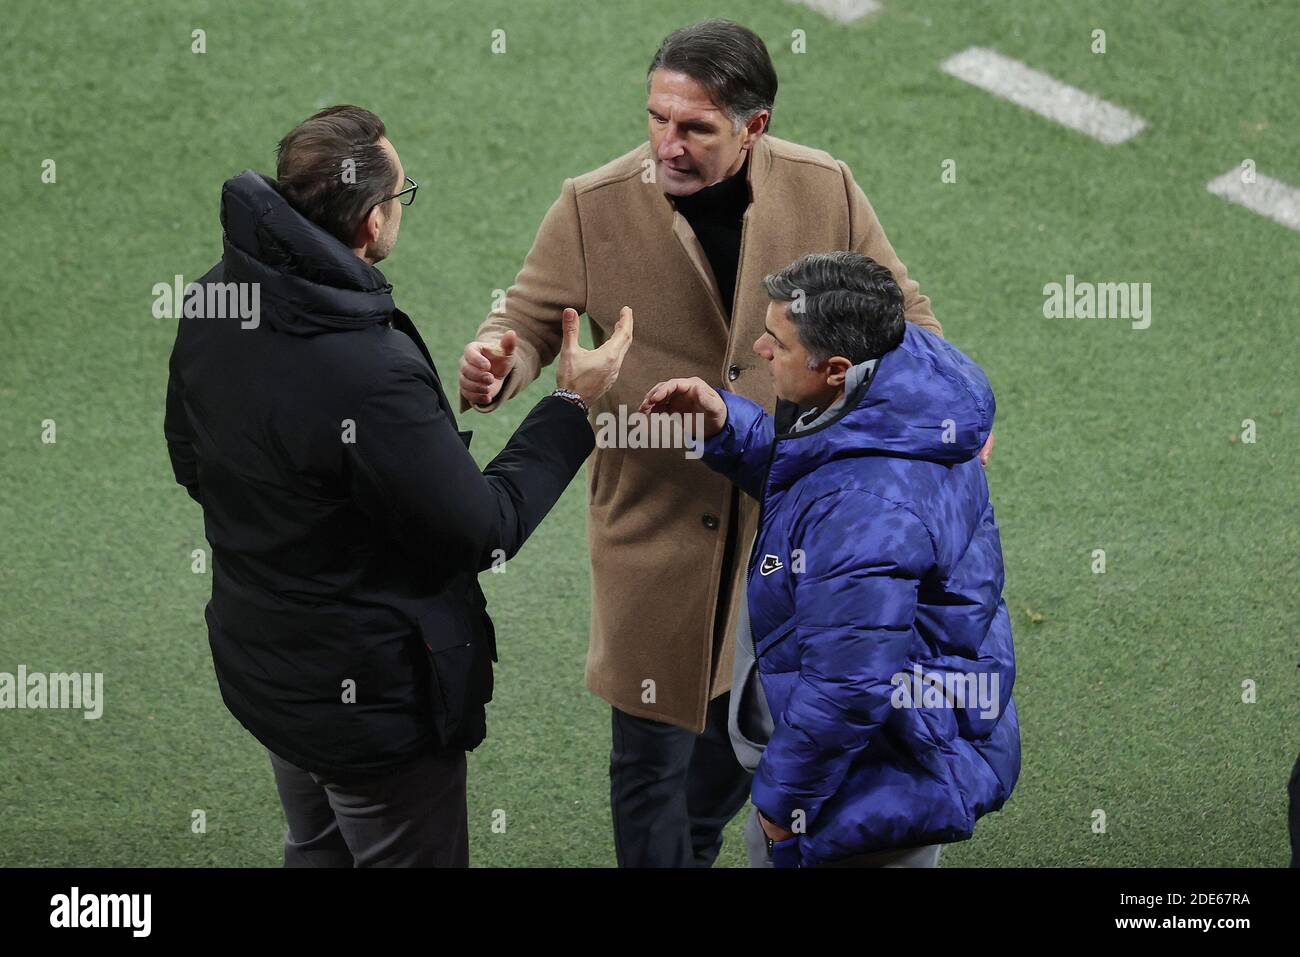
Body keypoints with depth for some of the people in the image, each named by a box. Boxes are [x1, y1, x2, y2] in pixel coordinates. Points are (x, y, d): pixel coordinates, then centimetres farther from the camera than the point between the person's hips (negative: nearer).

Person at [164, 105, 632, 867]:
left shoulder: (214, 304, -8)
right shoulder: (370, 374, -34)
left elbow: (190, 462, 9)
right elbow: (485, 532, -21)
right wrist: (572, 407, -12)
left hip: (262, 665, 8)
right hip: (371, 697, -8)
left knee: (318, 850, 27)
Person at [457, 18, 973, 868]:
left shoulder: (824, 190, -9)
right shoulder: (594, 207, -14)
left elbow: (895, 310, 4)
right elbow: (532, 320, -5)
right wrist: (497, 365, -30)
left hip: (792, 520, 3)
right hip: (656, 525, -3)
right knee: (654, 749, 3)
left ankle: (694, 847, 50)